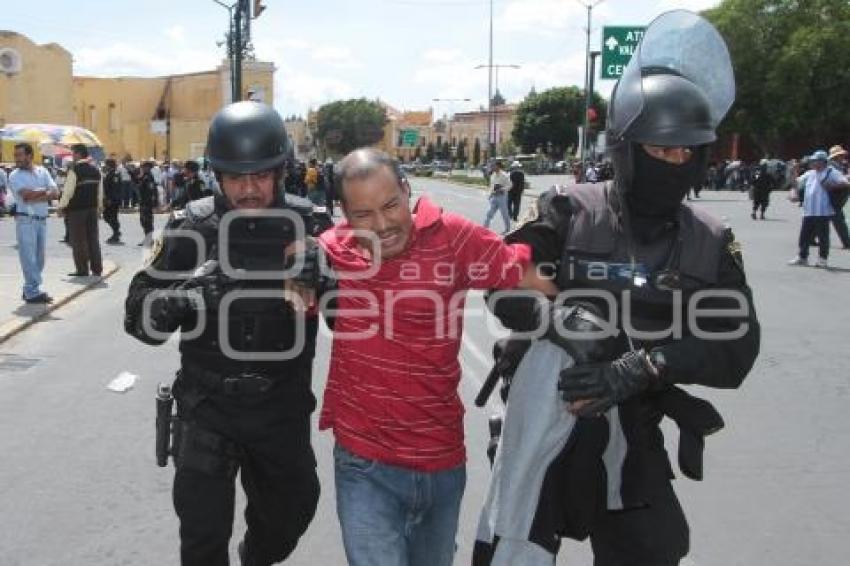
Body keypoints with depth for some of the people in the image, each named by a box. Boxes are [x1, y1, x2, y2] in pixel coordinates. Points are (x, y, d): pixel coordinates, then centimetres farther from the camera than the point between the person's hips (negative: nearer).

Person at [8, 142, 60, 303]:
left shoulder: (42, 171, 10)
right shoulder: (15, 175, -2)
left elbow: (55, 193, -2)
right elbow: (26, 195, -18)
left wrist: (35, 197, -14)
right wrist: (44, 191, -5)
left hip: (42, 220, 5)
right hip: (25, 219, -5)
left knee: (39, 258, 8)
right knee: (29, 257, -6)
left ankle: (29, 289, 18)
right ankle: (33, 292, -3)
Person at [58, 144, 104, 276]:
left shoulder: (74, 169, -12)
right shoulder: (96, 169, 9)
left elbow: (68, 191, -13)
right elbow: (100, 191, 14)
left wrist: (61, 206, -4)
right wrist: (99, 206, 22)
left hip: (77, 208, -6)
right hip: (92, 208, 6)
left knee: (78, 240, 0)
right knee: (93, 238, 9)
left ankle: (82, 270, 2)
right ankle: (97, 269, 11)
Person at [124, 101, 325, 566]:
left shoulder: (308, 225, -8)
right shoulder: (192, 228, -9)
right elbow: (139, 315, -8)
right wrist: (178, 300, -30)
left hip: (283, 406, 2)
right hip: (208, 406, -1)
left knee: (291, 511, 21)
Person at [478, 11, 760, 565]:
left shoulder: (713, 243, 1)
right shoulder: (569, 212, -7)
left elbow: (736, 348, -8)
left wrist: (642, 366, -23)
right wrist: (556, 317, -31)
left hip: (634, 439, 3)